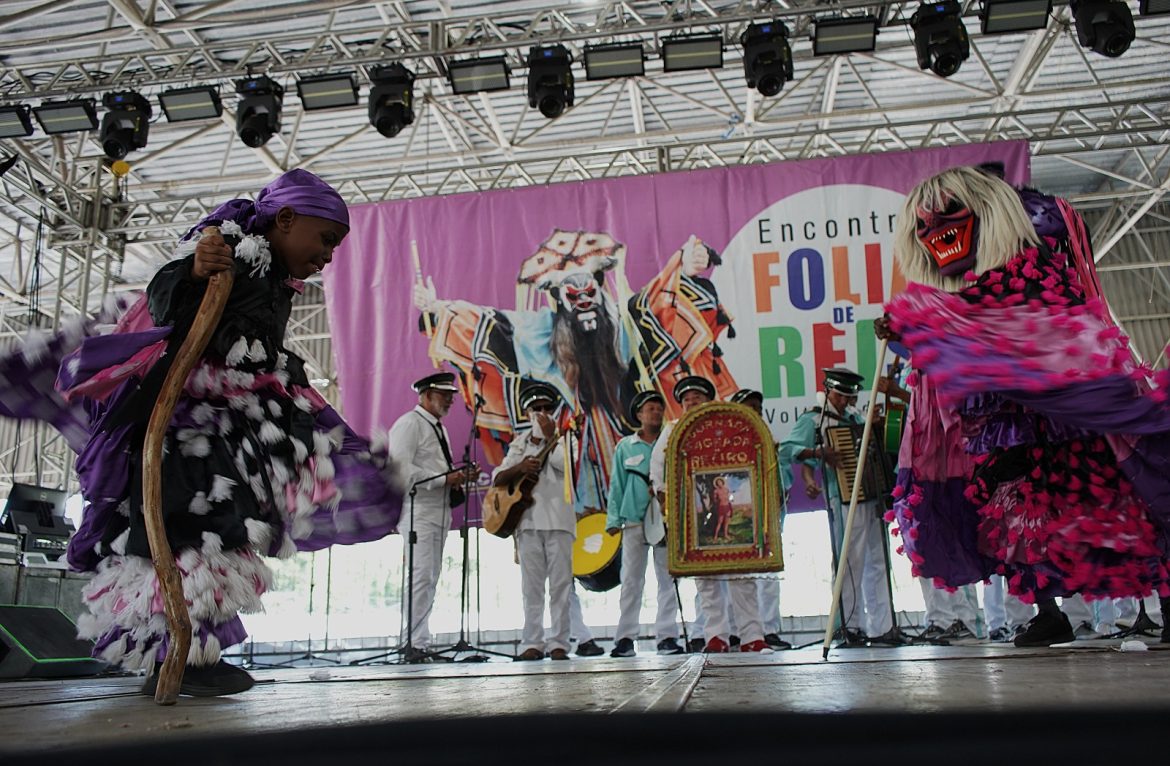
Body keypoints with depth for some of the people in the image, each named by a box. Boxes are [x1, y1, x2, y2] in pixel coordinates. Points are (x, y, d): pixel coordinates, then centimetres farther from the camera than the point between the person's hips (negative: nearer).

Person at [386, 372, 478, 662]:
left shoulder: (439, 428, 21)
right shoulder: (409, 424, -7)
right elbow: (401, 469, -18)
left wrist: (461, 475, 6)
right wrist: (445, 478, -19)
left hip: (440, 510, 9)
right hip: (418, 511, -9)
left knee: (431, 579, 9)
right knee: (421, 577, -12)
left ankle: (422, 643, 14)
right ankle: (415, 645, -8)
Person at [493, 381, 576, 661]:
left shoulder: (562, 438, 10)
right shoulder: (520, 443, 16)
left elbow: (564, 463, -12)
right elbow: (497, 478, 7)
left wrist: (549, 436, -6)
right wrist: (520, 467, -10)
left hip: (558, 518, -2)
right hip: (527, 519, 2)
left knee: (560, 584, -2)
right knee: (531, 586, 3)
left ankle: (558, 643, 2)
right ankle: (532, 643, 7)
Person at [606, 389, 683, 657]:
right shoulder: (625, 447, 9)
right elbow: (617, 485, 9)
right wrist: (614, 519, 2)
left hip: (667, 518, 1)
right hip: (635, 519, 0)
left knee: (668, 579, 1)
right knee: (631, 580, 0)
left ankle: (667, 636, 6)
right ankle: (625, 637, 4)